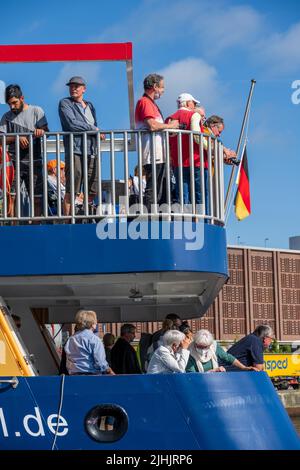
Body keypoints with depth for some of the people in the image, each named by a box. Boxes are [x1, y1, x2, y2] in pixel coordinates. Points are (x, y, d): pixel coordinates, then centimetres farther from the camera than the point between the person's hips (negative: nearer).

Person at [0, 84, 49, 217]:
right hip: (14, 161, 1)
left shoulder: (36, 111, 8)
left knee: (37, 198, 0)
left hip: (34, 161, -1)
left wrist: (41, 131, -24)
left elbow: (46, 131, 1)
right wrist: (17, 138, -15)